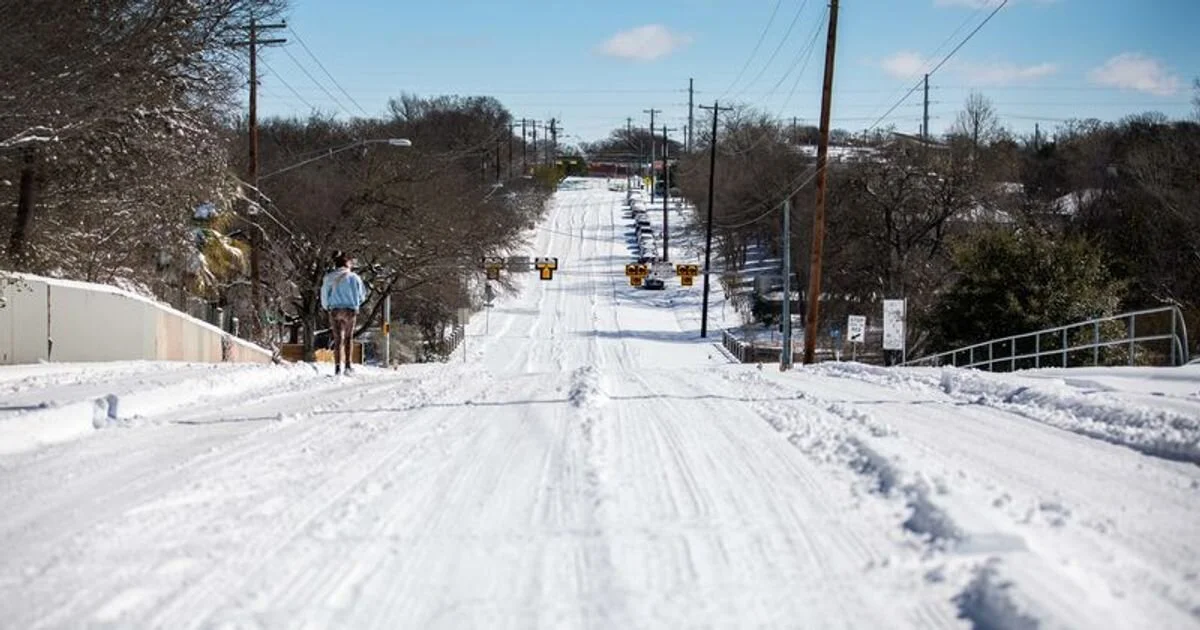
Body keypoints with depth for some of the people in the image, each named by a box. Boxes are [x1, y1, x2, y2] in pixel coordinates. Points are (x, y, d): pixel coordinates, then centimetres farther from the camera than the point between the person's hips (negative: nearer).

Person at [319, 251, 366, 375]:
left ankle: (337, 367, -5)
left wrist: (327, 307, 25)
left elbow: (324, 295, 6)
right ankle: (347, 366, 6)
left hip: (334, 310, 1)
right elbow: (362, 294, 2)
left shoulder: (329, 278, 0)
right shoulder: (353, 277, -5)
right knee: (348, 338, 11)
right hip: (350, 310, -1)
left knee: (337, 339, 5)